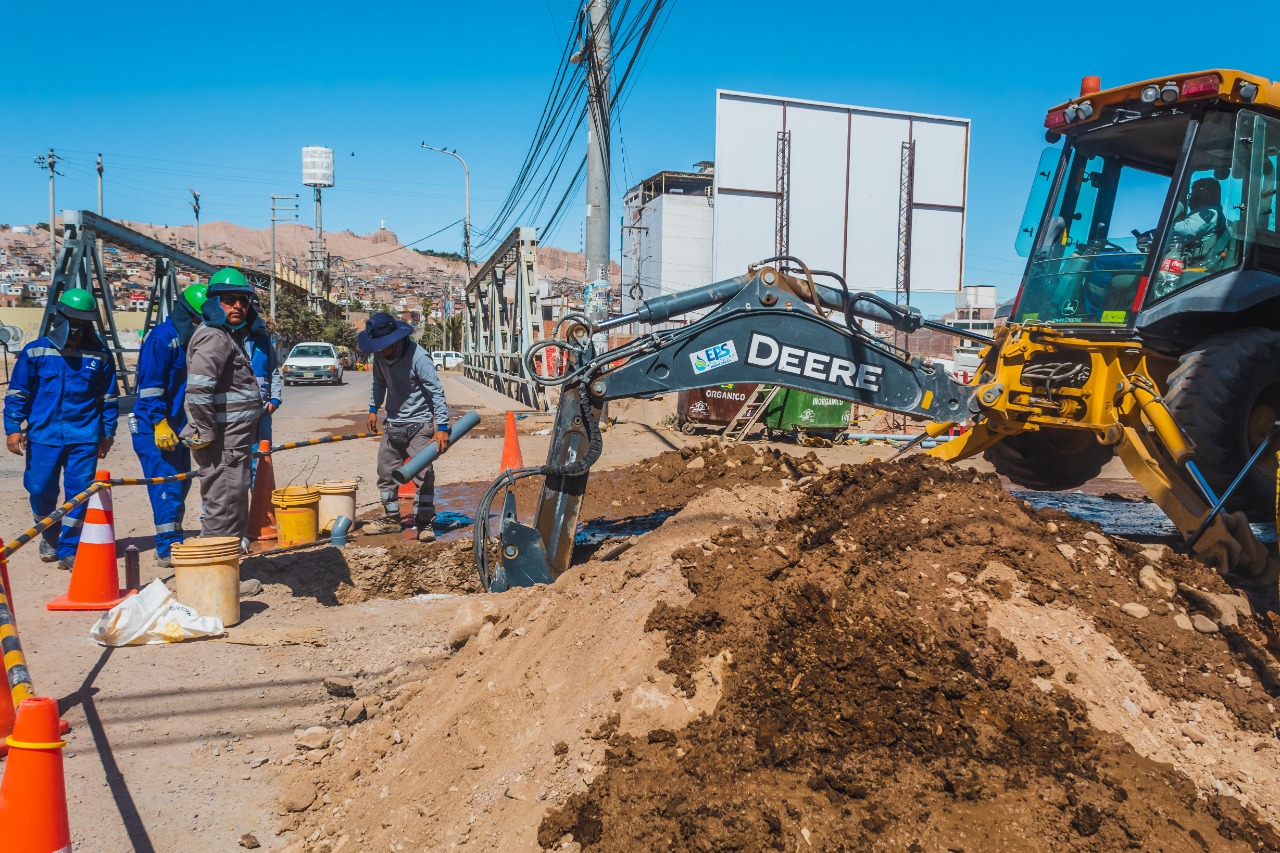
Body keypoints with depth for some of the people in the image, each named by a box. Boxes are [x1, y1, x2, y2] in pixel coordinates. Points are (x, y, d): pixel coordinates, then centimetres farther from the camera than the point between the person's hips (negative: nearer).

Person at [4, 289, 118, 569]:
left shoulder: (99, 355, 6)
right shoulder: (35, 352, 3)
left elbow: (108, 397, 13)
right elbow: (17, 393, 7)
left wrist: (108, 433, 13)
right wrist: (13, 428, 1)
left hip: (84, 436, 0)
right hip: (44, 434, 0)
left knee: (80, 492, -2)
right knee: (40, 489, 4)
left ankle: (69, 549, 9)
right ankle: (49, 537, 31)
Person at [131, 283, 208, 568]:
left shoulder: (189, 340, 14)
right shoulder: (161, 338, -14)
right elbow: (150, 386, -19)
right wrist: (160, 423, -22)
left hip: (177, 426, 9)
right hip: (154, 427, -9)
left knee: (180, 485, 13)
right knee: (166, 488, -8)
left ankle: (172, 544, 23)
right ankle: (168, 550, -3)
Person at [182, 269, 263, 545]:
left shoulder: (231, 335, 18)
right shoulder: (214, 337, -14)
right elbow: (198, 389, -25)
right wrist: (205, 433, -21)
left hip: (234, 441, 10)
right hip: (221, 443, -10)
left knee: (233, 504, 18)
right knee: (224, 505, -6)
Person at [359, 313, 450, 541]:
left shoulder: (418, 357, -21)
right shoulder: (380, 356, -1)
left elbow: (436, 391, -21)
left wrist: (442, 427, -24)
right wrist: (373, 409, 14)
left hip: (419, 424, -7)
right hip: (392, 423, 7)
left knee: (424, 475, -5)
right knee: (386, 472, 12)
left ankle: (424, 523, 6)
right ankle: (391, 518, 26)